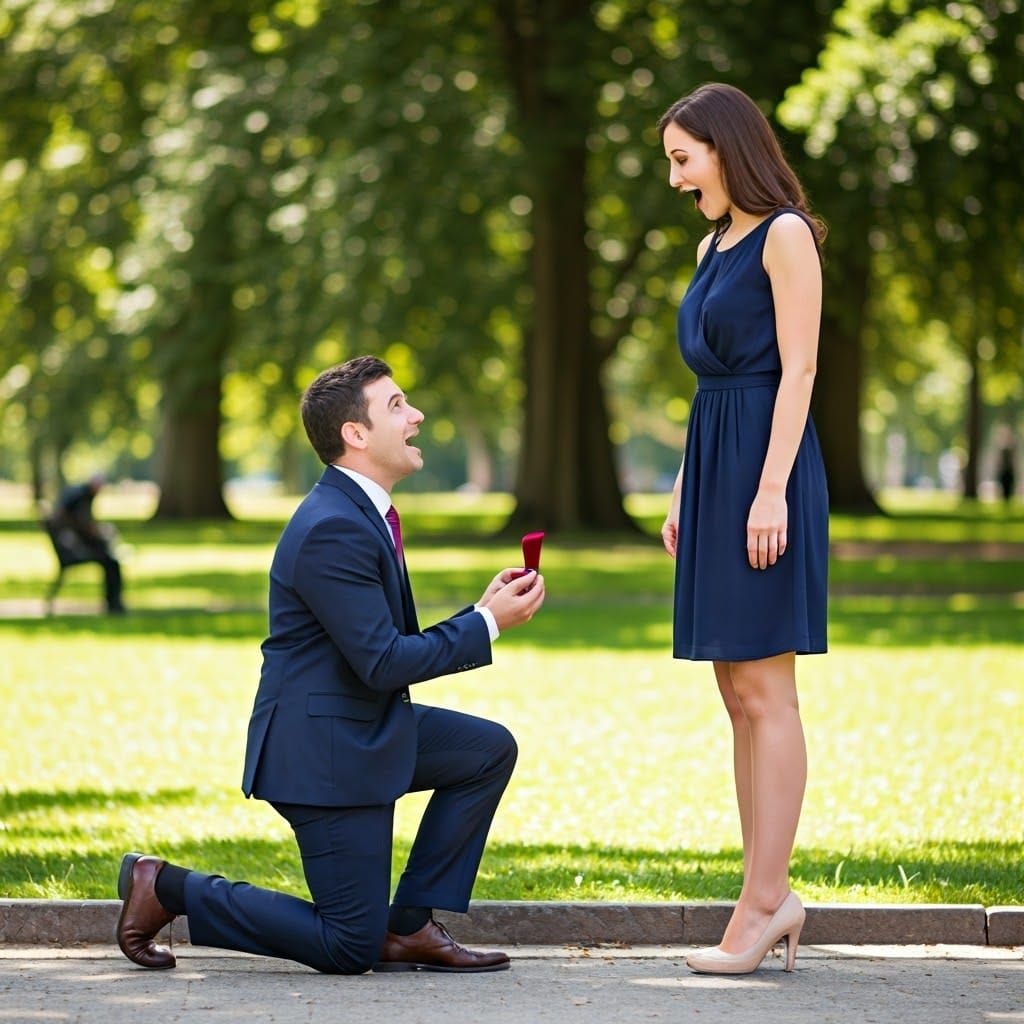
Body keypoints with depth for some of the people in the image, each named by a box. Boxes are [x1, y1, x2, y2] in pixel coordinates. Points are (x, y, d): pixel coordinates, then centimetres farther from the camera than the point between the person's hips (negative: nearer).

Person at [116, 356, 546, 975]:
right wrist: (488, 624, -15)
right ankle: (167, 887, 5)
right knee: (351, 950, -5)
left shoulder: (363, 514, 11)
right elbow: (383, 663, -23)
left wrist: (483, 611, 2)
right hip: (324, 749, -10)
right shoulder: (333, 530, -22)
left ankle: (410, 928, 7)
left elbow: (397, 647, 13)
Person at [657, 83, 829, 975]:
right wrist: (683, 492, 16)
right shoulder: (714, 247, 18)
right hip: (713, 466, 9)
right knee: (739, 694, 8)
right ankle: (773, 897, 11)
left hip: (765, 467, -9)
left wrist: (771, 490, -18)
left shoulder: (785, 236, -6)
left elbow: (797, 371, -12)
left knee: (764, 690, -9)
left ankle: (761, 902, -8)